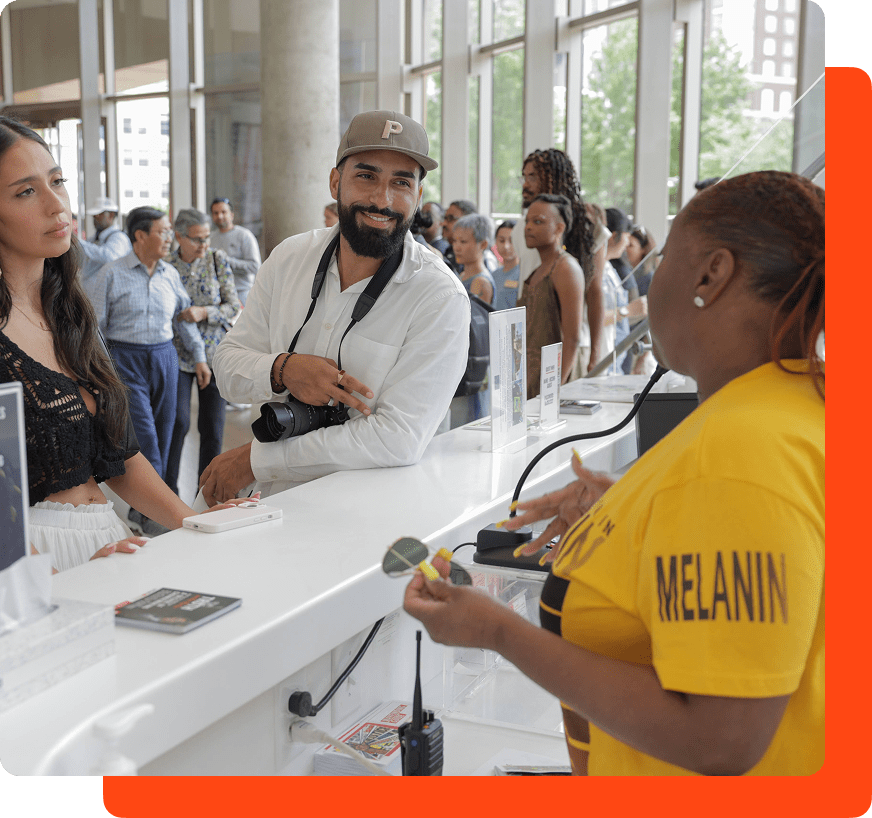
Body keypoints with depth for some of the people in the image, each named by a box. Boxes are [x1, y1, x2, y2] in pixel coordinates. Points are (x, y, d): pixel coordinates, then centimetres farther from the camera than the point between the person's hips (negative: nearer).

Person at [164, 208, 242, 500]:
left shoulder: (217, 260, 0)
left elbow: (234, 307, -2)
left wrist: (204, 313, -18)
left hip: (214, 353, 1)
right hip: (178, 353, -1)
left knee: (212, 427, 3)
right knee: (179, 421, -14)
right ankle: (168, 488, 2)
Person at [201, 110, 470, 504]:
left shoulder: (441, 298, -13)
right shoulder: (290, 257, 4)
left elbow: (399, 439, -20)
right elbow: (227, 366, 8)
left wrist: (255, 460, -17)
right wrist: (282, 370, -16)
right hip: (276, 501, 5)